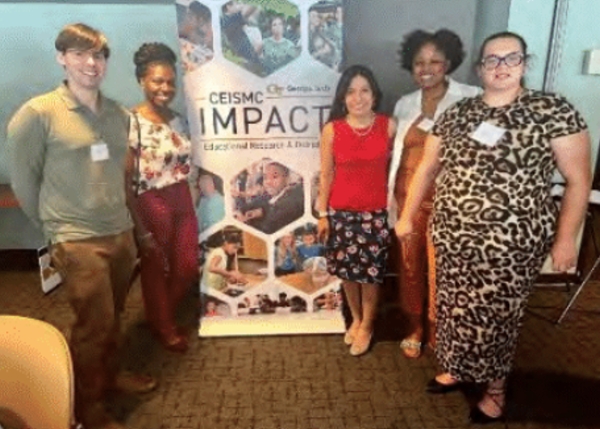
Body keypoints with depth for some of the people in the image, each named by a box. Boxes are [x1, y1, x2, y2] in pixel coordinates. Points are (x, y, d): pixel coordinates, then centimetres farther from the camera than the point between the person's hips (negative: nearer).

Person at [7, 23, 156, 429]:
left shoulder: (120, 115, 5)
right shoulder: (38, 113, -11)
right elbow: (23, 180, -3)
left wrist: (119, 216, 15)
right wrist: (56, 225, 6)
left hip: (121, 233, 5)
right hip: (77, 242, -5)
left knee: (113, 316, 19)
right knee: (93, 324, 3)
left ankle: (112, 373, 43)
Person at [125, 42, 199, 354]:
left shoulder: (177, 119, 4)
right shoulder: (131, 123, -17)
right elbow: (125, 181, -17)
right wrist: (140, 228, -16)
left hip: (181, 200, 6)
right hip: (151, 204, -6)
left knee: (188, 267, 15)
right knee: (157, 269, 13)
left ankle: (168, 314, 44)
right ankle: (163, 326, 37)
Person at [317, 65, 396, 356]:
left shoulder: (389, 126, -5)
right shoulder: (332, 130, -6)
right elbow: (326, 175, -1)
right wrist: (322, 214, 0)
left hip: (376, 211, -1)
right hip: (341, 211, 1)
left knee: (371, 271, 8)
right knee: (347, 270, 14)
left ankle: (367, 326, 30)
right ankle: (356, 319, 37)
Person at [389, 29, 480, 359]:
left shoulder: (470, 98, -6)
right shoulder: (404, 104, 9)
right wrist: (391, 194, 12)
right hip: (408, 197, 4)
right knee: (410, 265, 12)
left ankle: (439, 333, 27)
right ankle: (414, 329, 32)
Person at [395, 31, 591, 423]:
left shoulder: (553, 110, -7)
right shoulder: (457, 113, 5)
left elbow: (578, 180, -5)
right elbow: (428, 168, 11)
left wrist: (565, 238, -8)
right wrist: (407, 216, 11)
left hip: (512, 241, -4)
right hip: (453, 236, 4)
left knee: (496, 314, 9)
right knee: (454, 307, 16)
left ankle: (495, 388, 33)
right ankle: (457, 369, 41)